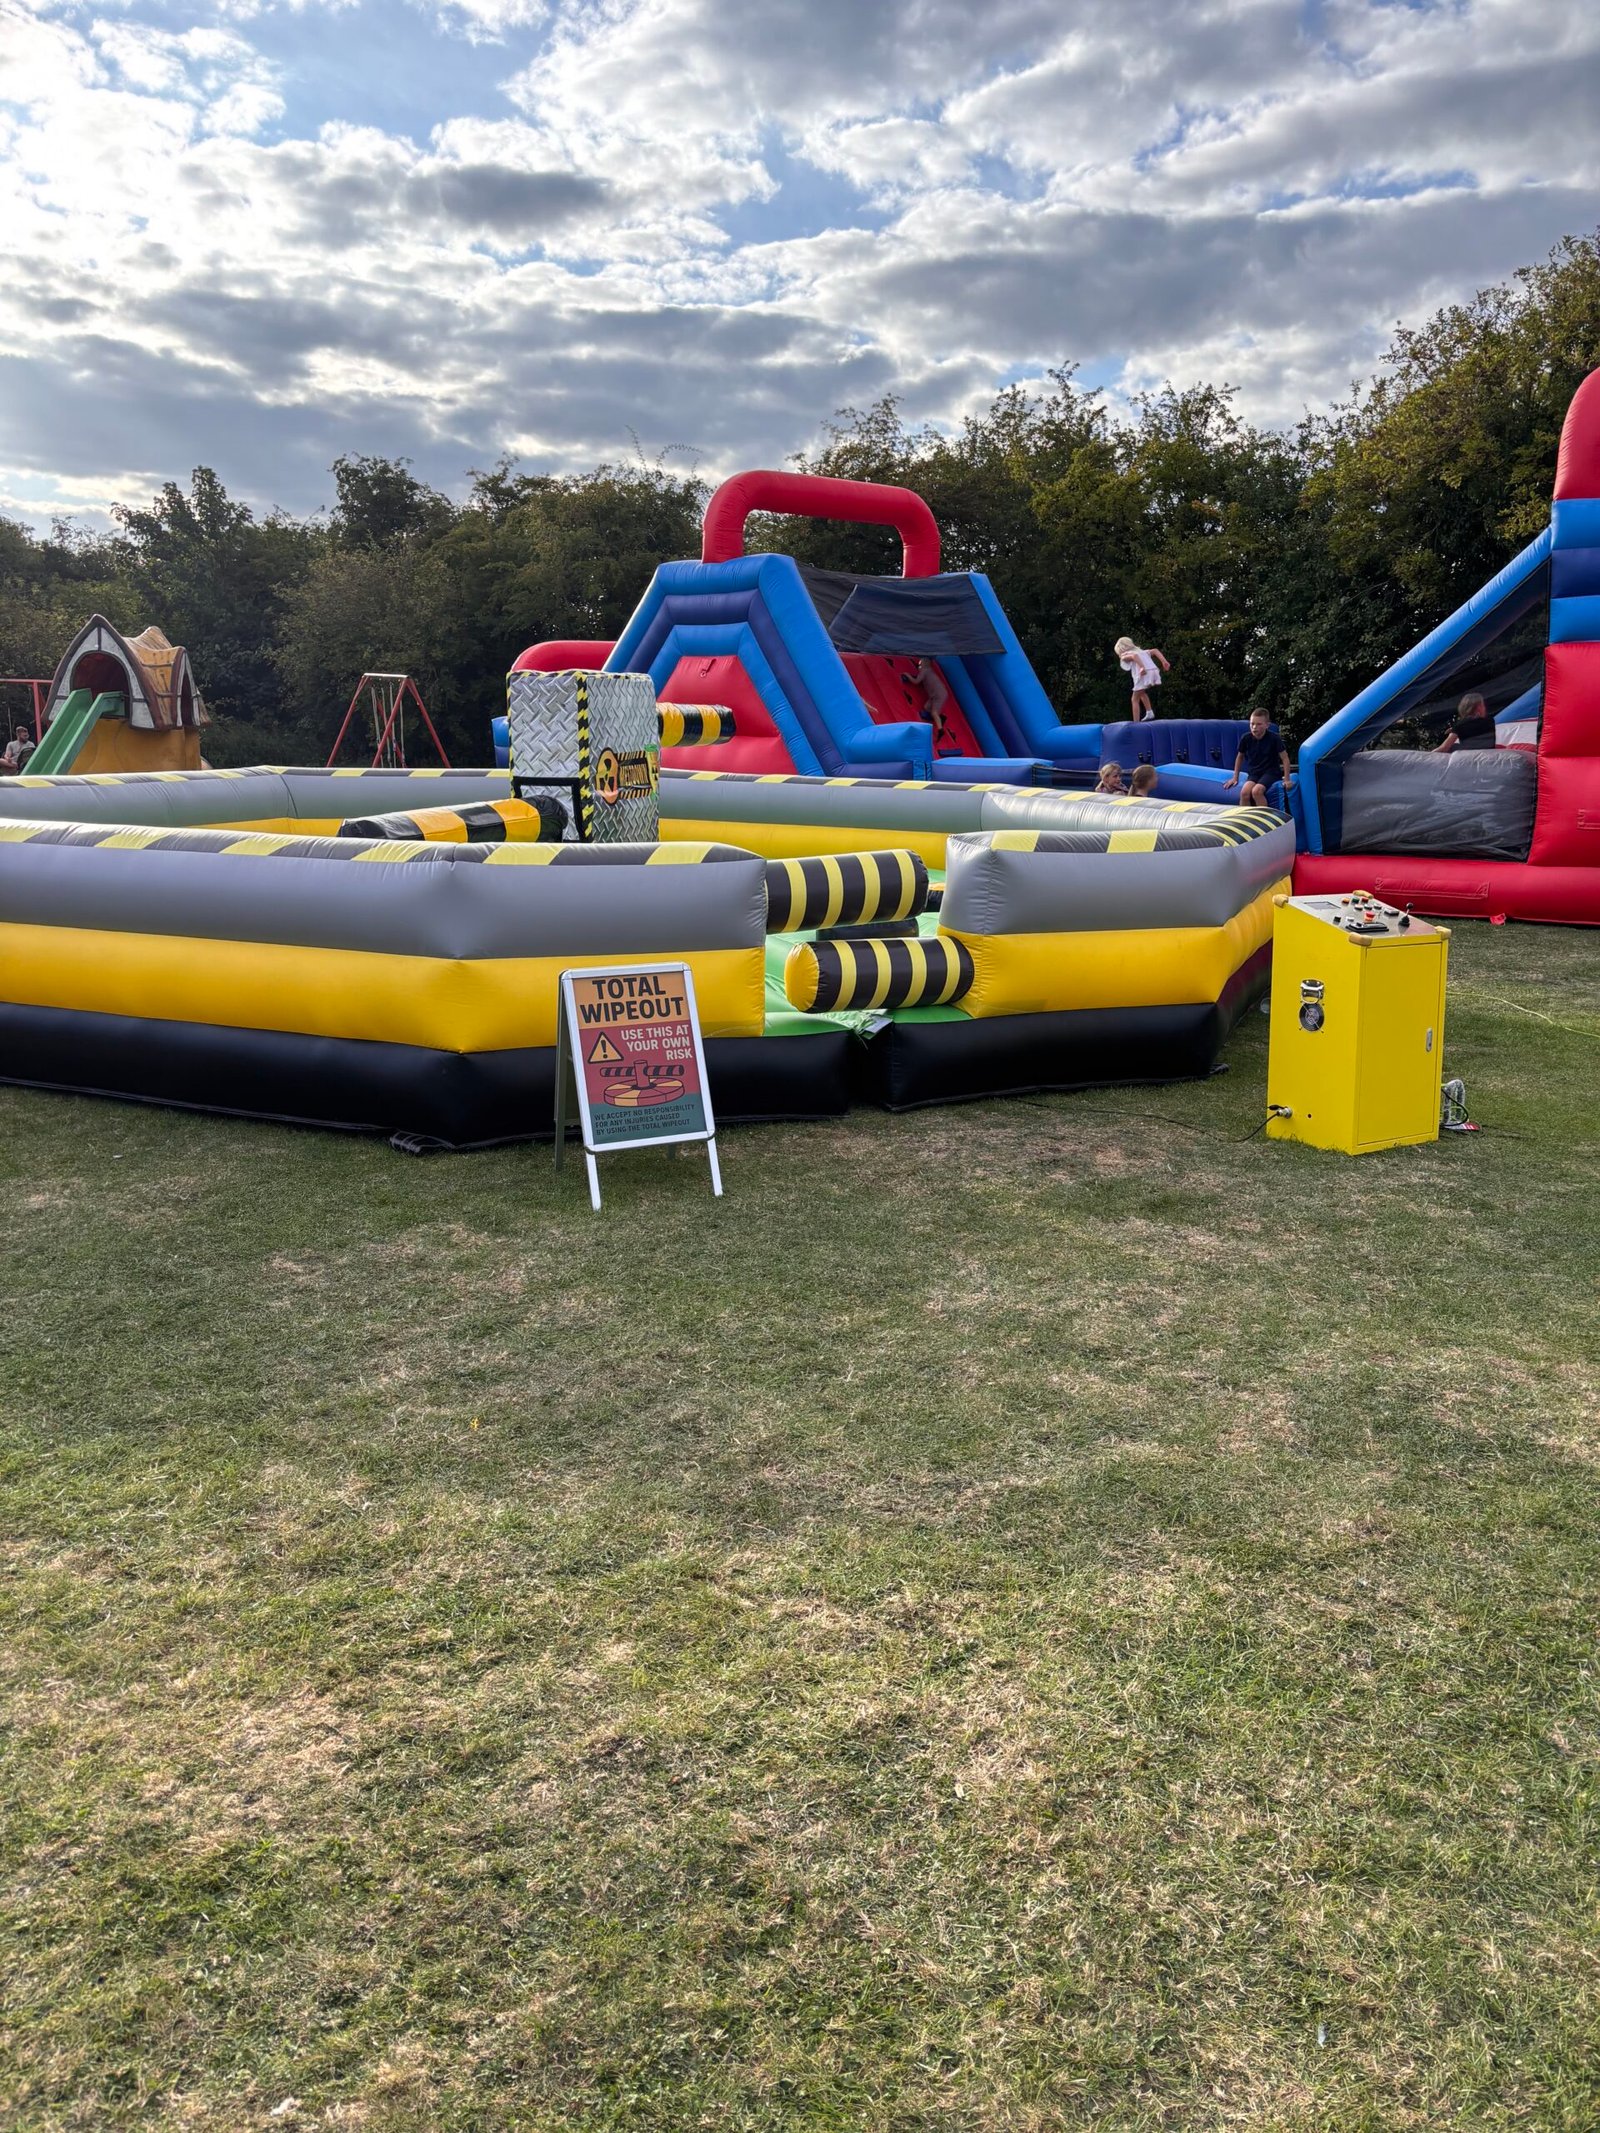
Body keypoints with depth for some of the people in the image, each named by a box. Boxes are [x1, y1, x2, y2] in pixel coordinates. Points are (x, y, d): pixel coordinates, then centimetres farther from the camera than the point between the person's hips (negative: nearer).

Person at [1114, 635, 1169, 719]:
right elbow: (1155, 651, 20)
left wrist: (1142, 667, -23)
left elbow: (1134, 656, -9)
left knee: (1135, 699, 6)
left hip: (1144, 674, -6)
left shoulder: (1125, 656, 15)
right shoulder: (1141, 651, 36)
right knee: (1142, 693, 33)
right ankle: (1149, 712, 19)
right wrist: (1164, 662, 9)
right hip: (1155, 672, 7)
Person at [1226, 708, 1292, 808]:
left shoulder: (1274, 738, -13)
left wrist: (1286, 779, -12)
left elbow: (1285, 758, -7)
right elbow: (1240, 757, 13)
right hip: (1254, 773, 3)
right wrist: (1235, 777, 13)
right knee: (1244, 793, -27)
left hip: (1271, 772, -3)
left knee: (1256, 791, -31)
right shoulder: (1245, 738, -4)